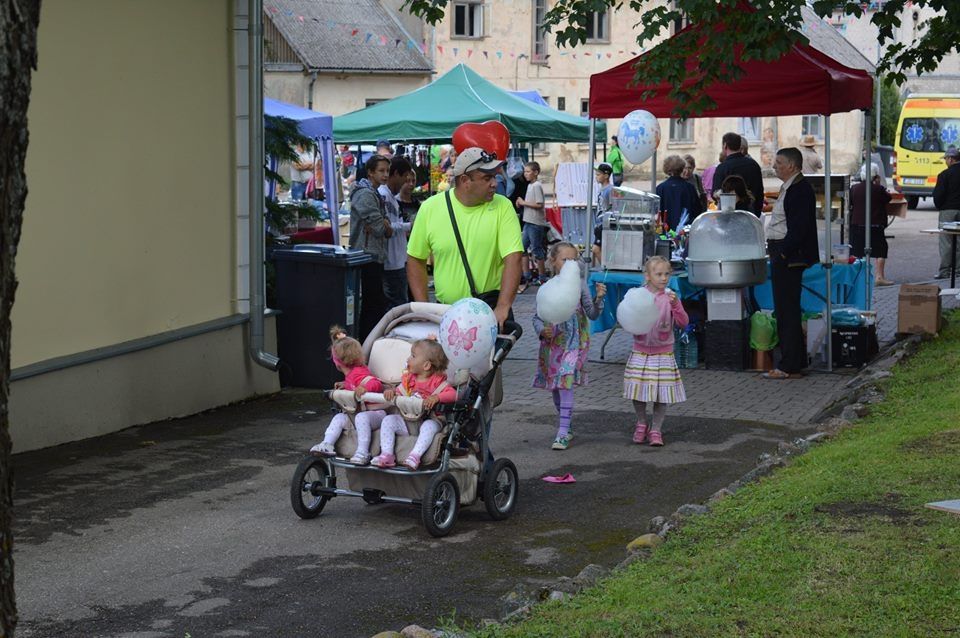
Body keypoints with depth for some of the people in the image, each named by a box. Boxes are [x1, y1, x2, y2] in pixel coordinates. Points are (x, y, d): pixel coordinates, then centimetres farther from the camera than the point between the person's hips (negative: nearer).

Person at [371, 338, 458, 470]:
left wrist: (436, 397, -37)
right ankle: (387, 454, -22)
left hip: (428, 420, -5)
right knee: (388, 420, -14)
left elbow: (453, 394, -19)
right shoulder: (408, 379, 11)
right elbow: (399, 393, 12)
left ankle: (415, 455, -44)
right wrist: (391, 392, -13)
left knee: (429, 425, -37)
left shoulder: (437, 381, -6)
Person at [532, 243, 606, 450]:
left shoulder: (579, 284, -2)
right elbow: (537, 317, 5)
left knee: (565, 383, -16)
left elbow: (592, 314, -1)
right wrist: (542, 330, -15)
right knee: (555, 386, 12)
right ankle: (565, 429, 29)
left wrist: (598, 299, -18)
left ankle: (563, 433, -16)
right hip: (552, 342, 3)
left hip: (574, 342, -3)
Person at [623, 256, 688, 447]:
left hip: (663, 353, -1)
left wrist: (676, 304, -25)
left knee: (662, 392, 0)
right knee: (638, 389, 5)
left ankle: (656, 429, 14)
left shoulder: (670, 297, -5)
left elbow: (683, 323, -12)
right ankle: (641, 424, 27)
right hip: (640, 351, 1)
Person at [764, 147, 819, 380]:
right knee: (787, 310, 14)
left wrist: (783, 254, -19)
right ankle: (794, 361, 20)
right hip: (782, 255, 11)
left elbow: (799, 227, -21)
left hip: (788, 256, -11)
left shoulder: (800, 189, -15)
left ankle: (789, 367, -5)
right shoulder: (789, 188, 17)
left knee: (787, 311, -8)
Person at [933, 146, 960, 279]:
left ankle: (944, 271, -2)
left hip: (948, 211, -5)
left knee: (946, 242, -1)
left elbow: (938, 195, -11)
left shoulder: (945, 174, -11)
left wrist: (939, 206, 7)